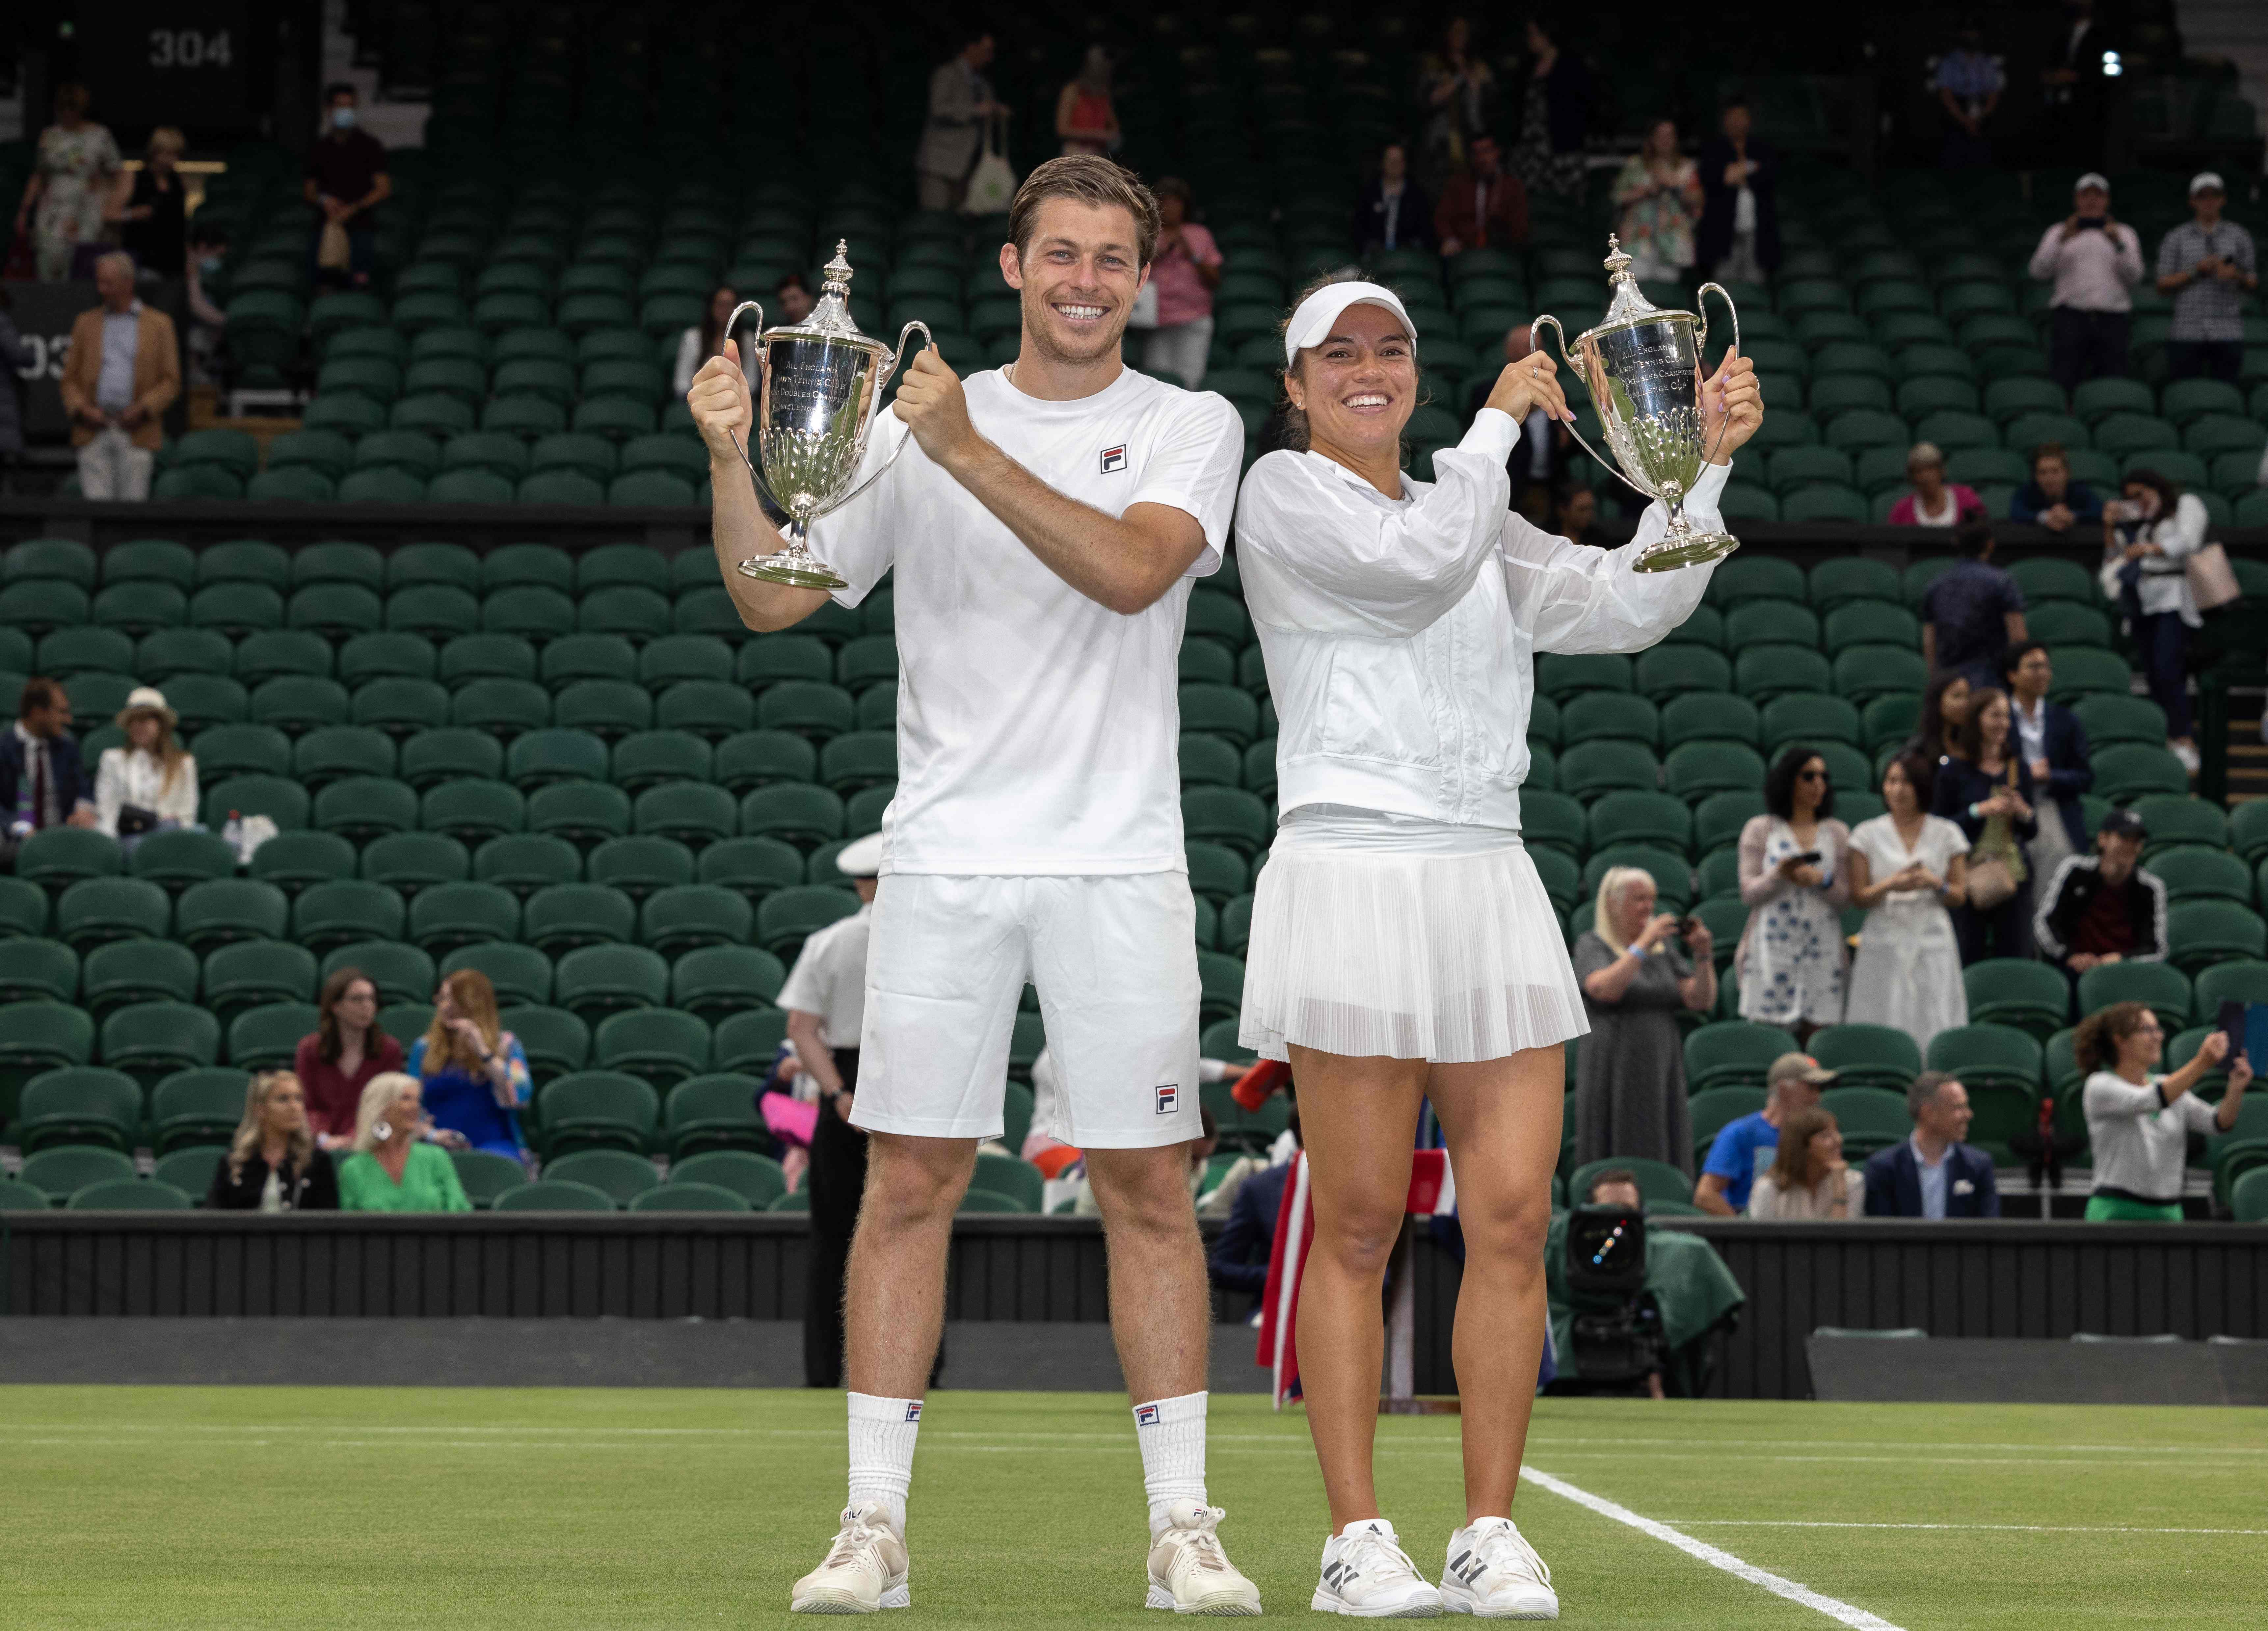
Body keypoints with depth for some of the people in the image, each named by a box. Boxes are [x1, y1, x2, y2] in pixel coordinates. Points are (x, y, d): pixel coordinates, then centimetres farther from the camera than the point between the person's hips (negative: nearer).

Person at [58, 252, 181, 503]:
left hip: (137, 434, -1)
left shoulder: (159, 324, 10)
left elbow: (171, 381, 6)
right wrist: (81, 408, -5)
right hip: (94, 434, 2)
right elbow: (70, 379, 15)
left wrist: (143, 408, -9)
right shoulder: (86, 323, 16)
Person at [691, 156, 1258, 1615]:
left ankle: (1184, 1524, 7)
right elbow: (775, 597, 6)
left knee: (1148, 1189, 1)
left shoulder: (1190, 428, 5)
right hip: (946, 859, 1)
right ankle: (875, 1522, 4)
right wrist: (733, 459, -11)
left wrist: (968, 453, -23)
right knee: (910, 1182, 0)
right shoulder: (917, 424, 9)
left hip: (1120, 864, -1)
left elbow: (1133, 569, -15)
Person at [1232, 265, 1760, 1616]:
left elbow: (1628, 605, 12)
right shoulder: (1284, 491, 4)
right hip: (1352, 881, -5)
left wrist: (1702, 462, 0)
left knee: (1515, 1218, -2)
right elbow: (1418, 560, -13)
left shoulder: (1477, 521, 21)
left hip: (1490, 885, 5)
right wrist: (1502, 420, 0)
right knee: (1361, 1228, -4)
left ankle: (1493, 1537, 4)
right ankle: (1359, 1540, 2)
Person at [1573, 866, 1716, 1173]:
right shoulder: (1592, 946, 1)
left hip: (1663, 1072, 4)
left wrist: (1702, 955, -6)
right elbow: (1605, 989, -20)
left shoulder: (1663, 949, 14)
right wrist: (1643, 945, -18)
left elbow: (1702, 1001, 7)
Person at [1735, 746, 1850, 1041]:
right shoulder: (1759, 830, 8)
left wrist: (1822, 881, -12)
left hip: (1823, 948, 2)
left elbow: (1845, 896, 8)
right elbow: (1749, 894, 2)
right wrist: (1779, 876, -15)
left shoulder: (1837, 833, 13)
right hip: (1772, 947, -2)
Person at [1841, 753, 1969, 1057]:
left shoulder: (1947, 834, 7)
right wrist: (1889, 886, -16)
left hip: (1932, 943, 0)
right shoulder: (1867, 834, 6)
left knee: (1934, 1032, -6)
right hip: (1884, 943, 0)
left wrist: (1935, 884, -13)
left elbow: (1960, 895, 8)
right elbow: (1858, 897, 3)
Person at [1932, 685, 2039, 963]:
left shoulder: (2018, 767, 11)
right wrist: (1979, 811, -15)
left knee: (2018, 959, 0)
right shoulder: (1954, 768, -2)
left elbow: (2032, 833, 15)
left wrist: (2023, 812, -6)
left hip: (2014, 876, 4)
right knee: (1966, 960, -5)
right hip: (1969, 876, -4)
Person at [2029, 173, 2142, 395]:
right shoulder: (2059, 232, 16)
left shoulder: (2124, 233, 18)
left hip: (2113, 317, 1)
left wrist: (2118, 244, -7)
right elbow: (2040, 271, 1)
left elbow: (2133, 277, 6)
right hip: (2070, 317, -1)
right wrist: (2062, 240, -10)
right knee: (2064, 381, -14)